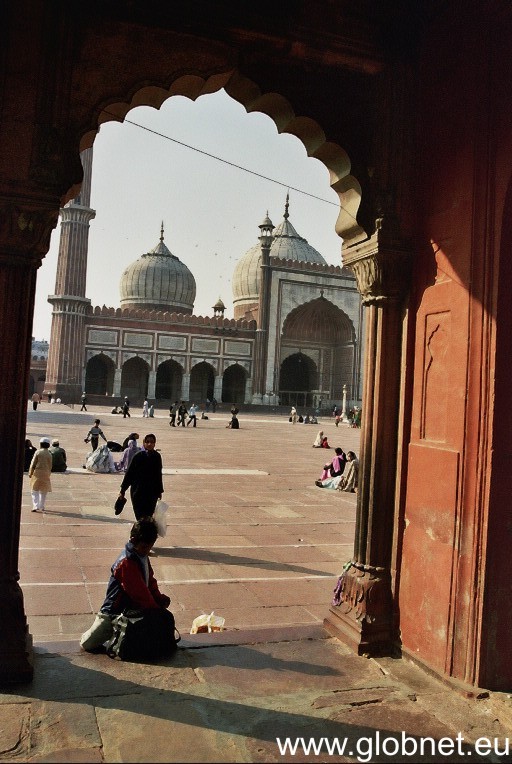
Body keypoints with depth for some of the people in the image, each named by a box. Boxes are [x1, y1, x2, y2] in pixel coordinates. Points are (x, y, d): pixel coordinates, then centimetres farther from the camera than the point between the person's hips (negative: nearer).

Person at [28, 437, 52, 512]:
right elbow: (50, 466, 4)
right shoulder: (49, 454, 1)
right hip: (46, 474, 3)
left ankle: (36, 506, -9)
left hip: (37, 473, -2)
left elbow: (33, 464, -5)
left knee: (35, 491, 3)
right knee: (43, 492, 14)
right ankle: (41, 507, 17)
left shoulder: (38, 452, -6)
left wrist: (30, 473, 4)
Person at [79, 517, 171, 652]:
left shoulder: (142, 556, 4)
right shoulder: (127, 562, -25)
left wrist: (160, 598, -6)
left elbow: (150, 581, 10)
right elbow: (139, 592, -24)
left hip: (133, 610, 8)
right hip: (114, 612, -7)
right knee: (88, 643, -11)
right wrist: (156, 610, -16)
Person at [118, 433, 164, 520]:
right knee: (140, 516, -5)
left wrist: (159, 491, 16)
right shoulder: (138, 456, -8)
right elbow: (129, 472, -4)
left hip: (152, 492, 3)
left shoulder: (157, 456, 2)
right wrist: (123, 489, -2)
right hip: (138, 491, -3)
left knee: (149, 516, 2)